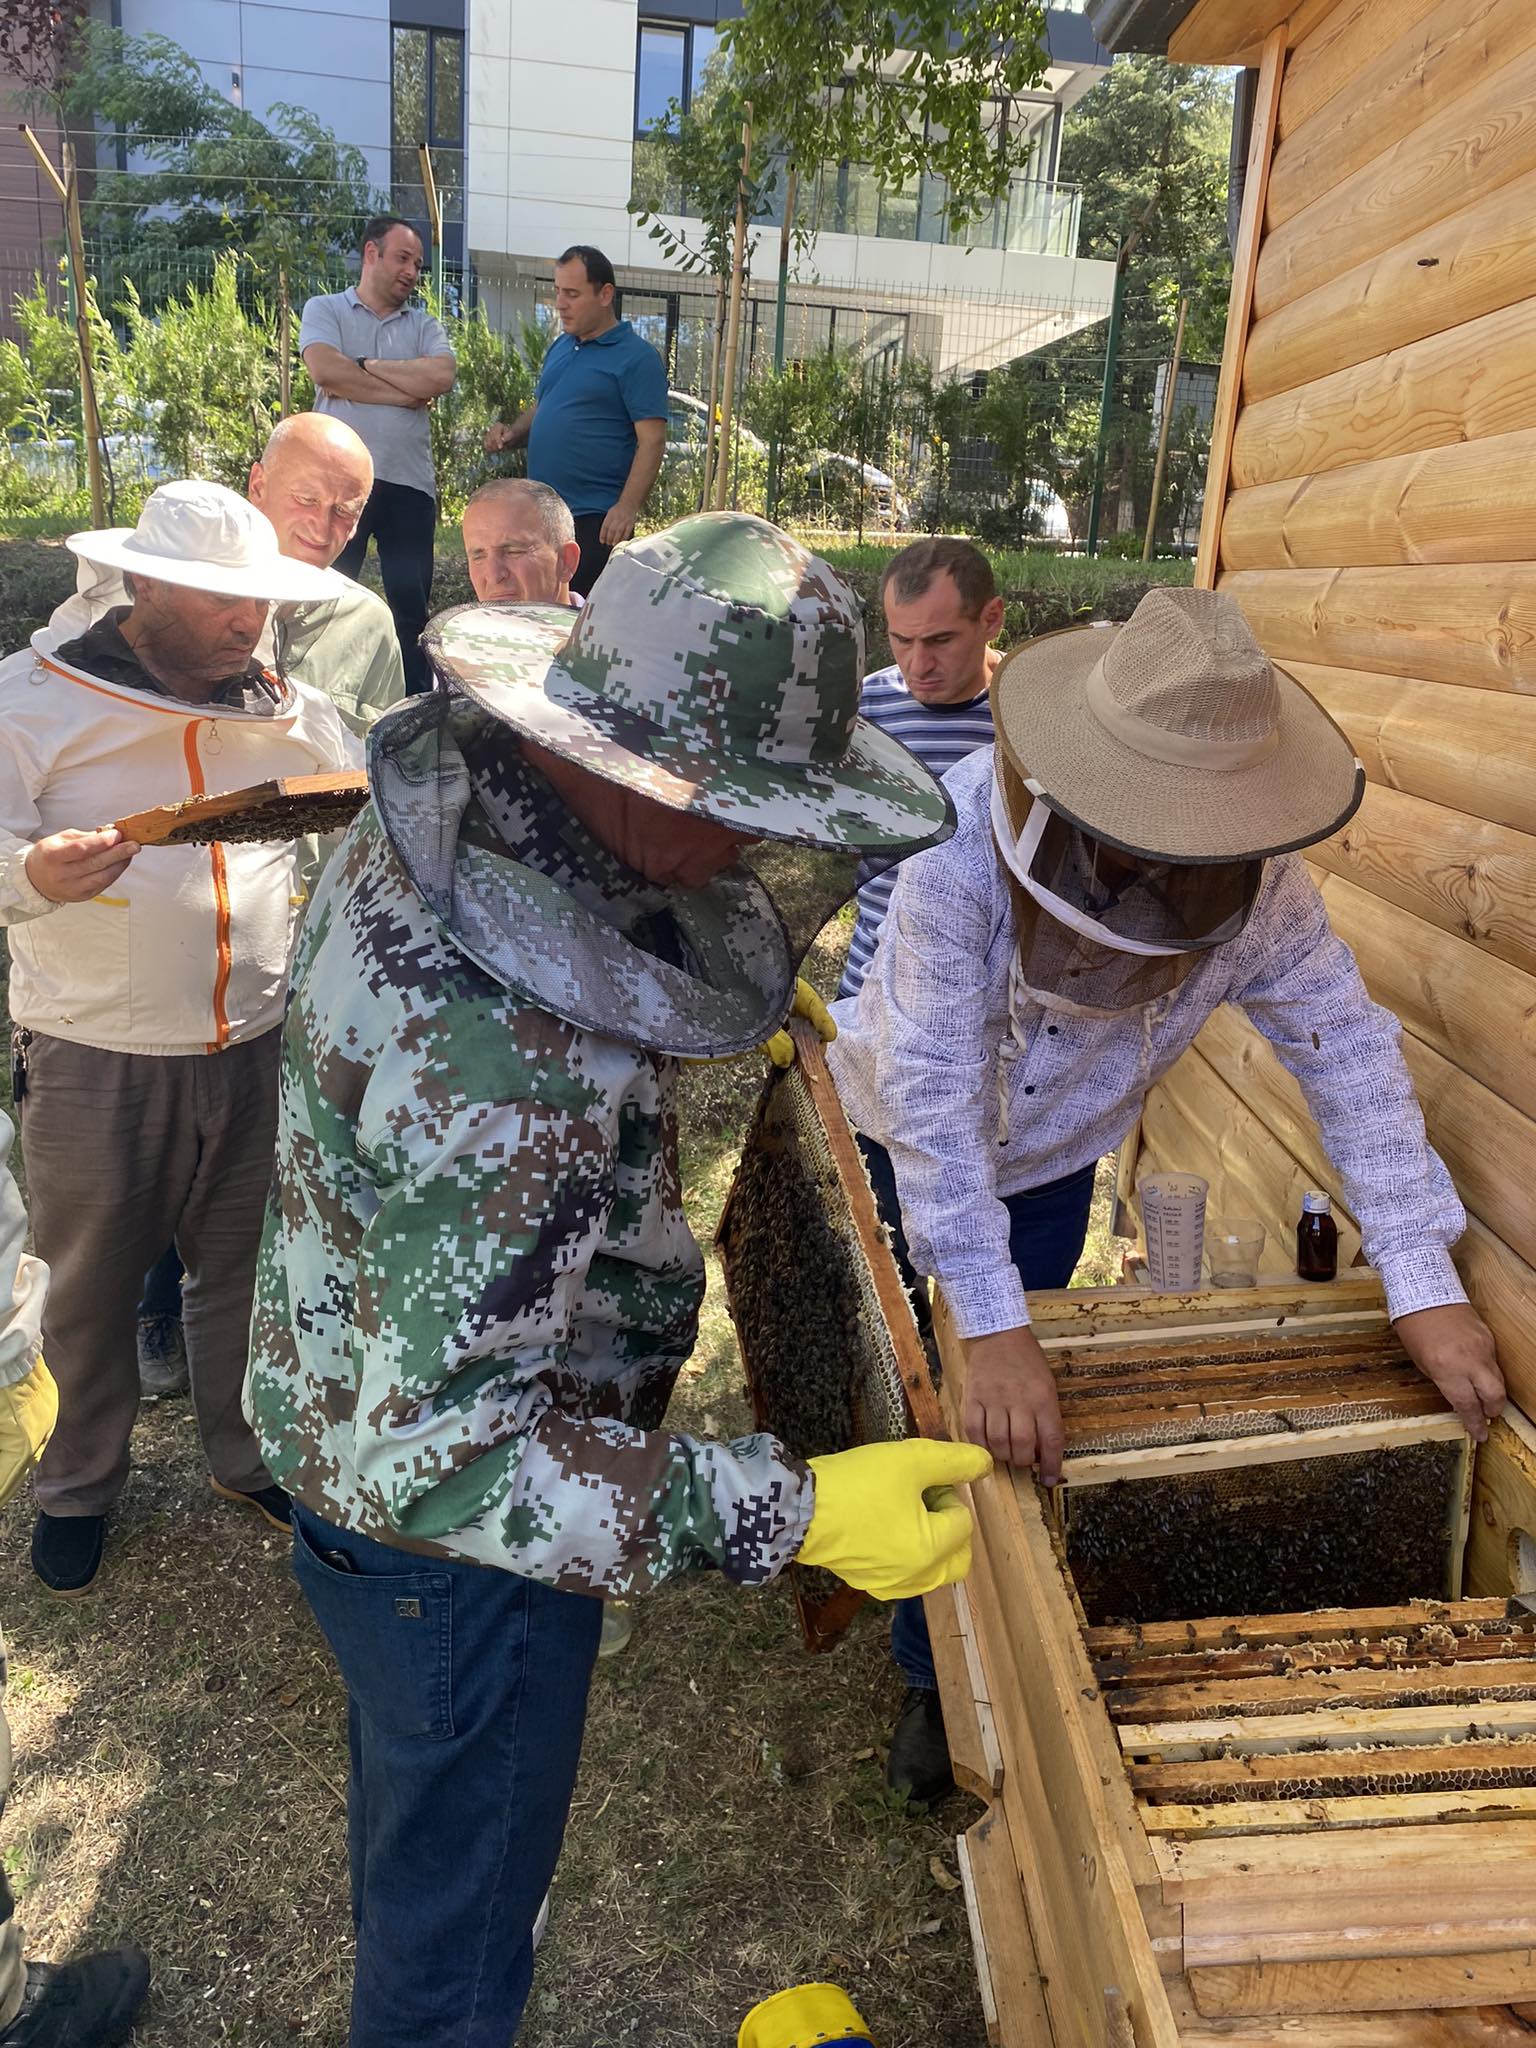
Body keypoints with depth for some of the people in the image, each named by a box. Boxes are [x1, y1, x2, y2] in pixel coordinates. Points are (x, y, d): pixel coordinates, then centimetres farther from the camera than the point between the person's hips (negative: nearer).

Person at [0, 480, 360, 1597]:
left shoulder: (292, 708, 4)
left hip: (258, 1048, 3)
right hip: (94, 1062, -3)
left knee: (246, 1266, 17)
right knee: (93, 1285, 13)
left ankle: (247, 1454, 40)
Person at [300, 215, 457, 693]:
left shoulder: (424, 325, 16)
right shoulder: (325, 310, 8)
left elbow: (442, 376, -6)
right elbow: (326, 371, -12)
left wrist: (364, 366, -6)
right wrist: (408, 392, -6)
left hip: (410, 483, 3)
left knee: (412, 603, 4)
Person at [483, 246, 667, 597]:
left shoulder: (636, 357, -6)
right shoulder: (560, 347, 16)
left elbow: (652, 440, -13)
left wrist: (627, 508, -24)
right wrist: (512, 433, 4)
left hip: (596, 521, -8)